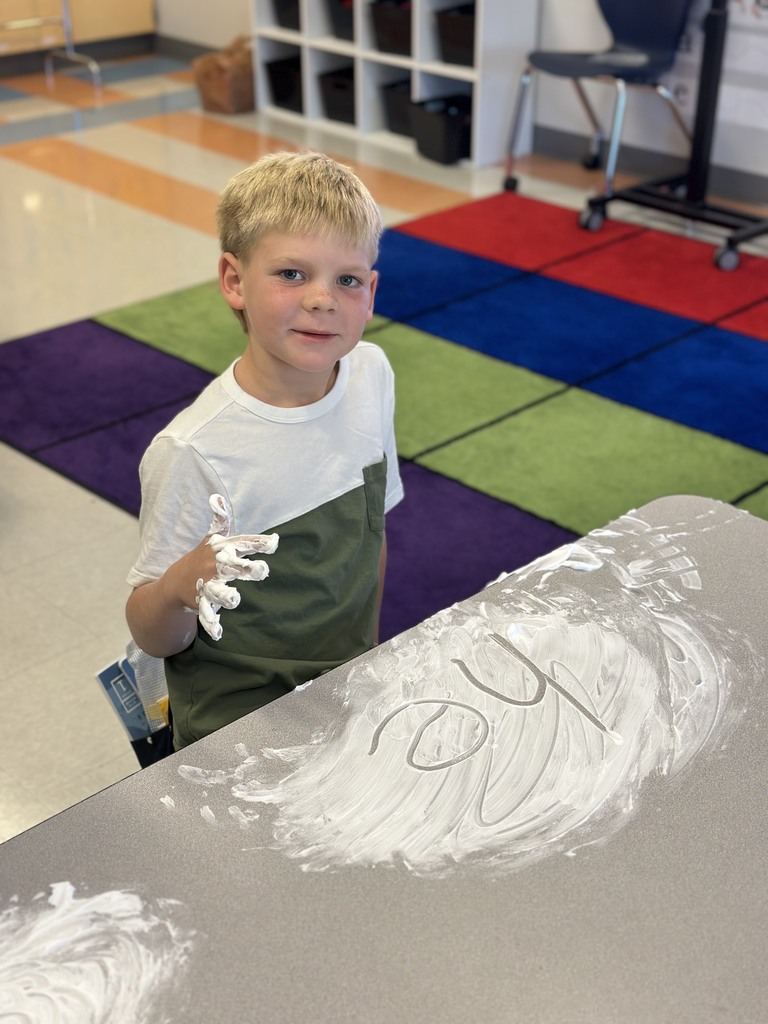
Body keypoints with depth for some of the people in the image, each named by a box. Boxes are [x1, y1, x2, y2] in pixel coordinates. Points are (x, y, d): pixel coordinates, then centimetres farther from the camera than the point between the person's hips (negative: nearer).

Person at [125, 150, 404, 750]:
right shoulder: (193, 453, -28)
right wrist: (180, 589, -38)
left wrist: (370, 645, 15)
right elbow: (155, 638, -17)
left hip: (352, 688, 6)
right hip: (239, 723, -5)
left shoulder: (372, 374, -9)